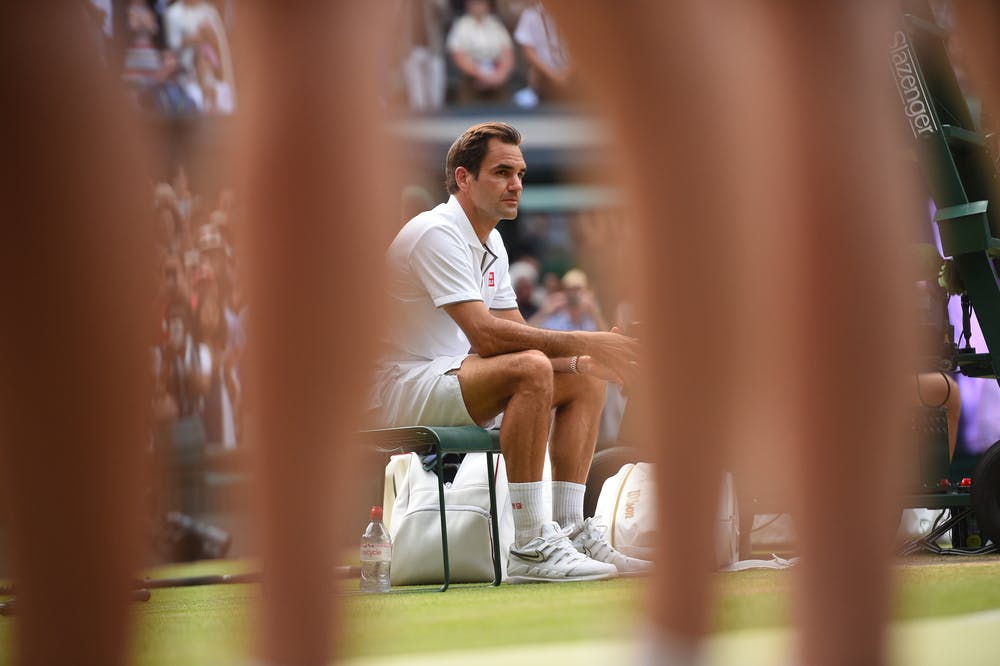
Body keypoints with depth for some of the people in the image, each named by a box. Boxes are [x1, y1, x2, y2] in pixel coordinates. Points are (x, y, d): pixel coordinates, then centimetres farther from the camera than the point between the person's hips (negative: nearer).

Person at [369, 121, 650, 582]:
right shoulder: (437, 233, -18)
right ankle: (530, 547, -33)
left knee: (586, 381, 6)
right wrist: (583, 343, -27)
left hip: (449, 381, 10)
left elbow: (515, 333, 12)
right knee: (531, 369, -32)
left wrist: (582, 360, -7)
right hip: (401, 392, -10)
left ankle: (570, 530, -2)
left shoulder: (490, 241, 14)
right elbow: (485, 336, -28)